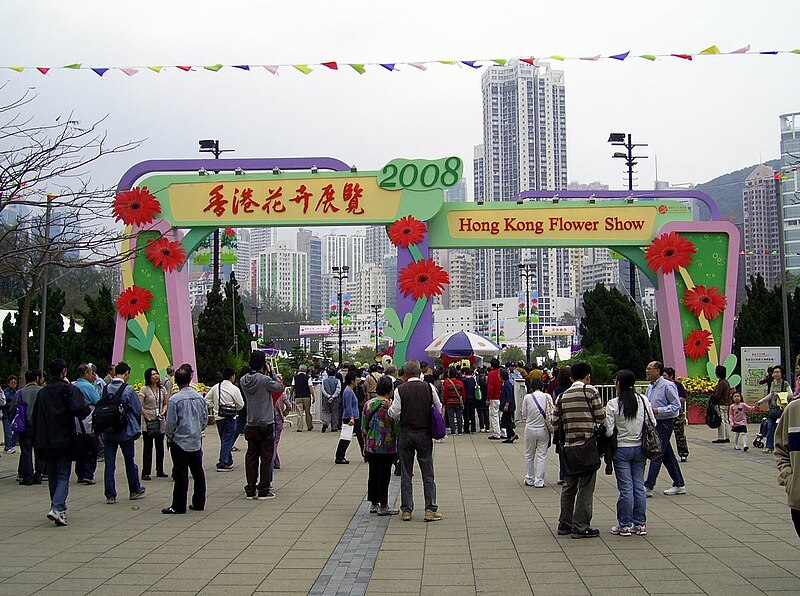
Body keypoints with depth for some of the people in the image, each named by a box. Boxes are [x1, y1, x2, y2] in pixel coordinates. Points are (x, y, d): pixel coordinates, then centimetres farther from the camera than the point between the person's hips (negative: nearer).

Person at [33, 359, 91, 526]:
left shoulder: (42, 392, 12)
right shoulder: (69, 389, -7)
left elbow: (35, 416, 15)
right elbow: (78, 409, -22)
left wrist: (37, 440, 19)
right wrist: (89, 411, -1)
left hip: (45, 440, 6)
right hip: (64, 440, -6)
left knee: (53, 475, 16)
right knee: (63, 476, -4)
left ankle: (57, 508, 23)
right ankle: (57, 508, -19)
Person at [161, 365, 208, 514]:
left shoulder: (174, 400, -14)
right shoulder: (200, 397, 1)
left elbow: (170, 422, -10)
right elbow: (205, 418, 8)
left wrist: (169, 435, 6)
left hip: (180, 441, -5)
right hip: (196, 440, 5)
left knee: (180, 474, -1)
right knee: (198, 471, 11)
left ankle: (178, 506, 4)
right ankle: (199, 503, 17)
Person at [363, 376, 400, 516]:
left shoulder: (368, 404, 3)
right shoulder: (390, 405, -13)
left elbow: (363, 427, 8)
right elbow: (397, 426, -13)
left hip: (371, 446, 5)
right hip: (387, 447, -5)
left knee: (373, 474, 13)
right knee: (384, 474, 1)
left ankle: (374, 504, 20)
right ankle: (383, 506, 5)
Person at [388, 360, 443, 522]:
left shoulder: (400, 390, -6)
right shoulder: (428, 387, -3)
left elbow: (394, 413, -9)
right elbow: (439, 408, 3)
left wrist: (389, 407, 11)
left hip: (406, 433, 0)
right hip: (424, 433, 0)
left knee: (405, 475, 7)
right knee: (428, 474, 5)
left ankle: (406, 510, 8)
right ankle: (430, 510, 2)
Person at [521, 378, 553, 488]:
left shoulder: (527, 397, -6)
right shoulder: (547, 397, -5)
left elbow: (524, 415, -2)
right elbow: (552, 414, -4)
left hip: (530, 429, 0)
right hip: (543, 430, 0)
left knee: (529, 455, 14)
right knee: (542, 455, 6)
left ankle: (530, 479, 20)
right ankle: (539, 481, 4)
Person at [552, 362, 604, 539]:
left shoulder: (562, 396, 7)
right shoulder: (590, 391, -7)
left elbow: (555, 423, 7)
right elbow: (601, 418, -4)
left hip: (569, 446, 5)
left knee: (569, 486, 15)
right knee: (586, 487, 1)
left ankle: (564, 524, 20)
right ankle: (581, 526, 2)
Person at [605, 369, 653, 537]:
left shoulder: (613, 404, -13)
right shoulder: (643, 401, -1)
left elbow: (609, 431, -14)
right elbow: (653, 424, 2)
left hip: (622, 449, -4)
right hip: (640, 448, 4)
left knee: (625, 488, 2)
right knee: (639, 486, 10)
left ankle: (625, 525, 9)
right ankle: (640, 524, 15)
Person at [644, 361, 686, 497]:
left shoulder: (667, 386, -13)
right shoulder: (650, 387, 13)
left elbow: (676, 405, -15)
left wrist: (657, 410, -20)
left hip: (665, 423, -9)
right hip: (655, 424, 9)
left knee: (656, 455, -8)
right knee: (668, 456, 12)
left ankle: (648, 487, -8)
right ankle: (679, 485, 20)